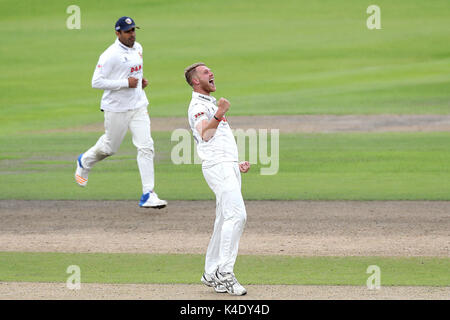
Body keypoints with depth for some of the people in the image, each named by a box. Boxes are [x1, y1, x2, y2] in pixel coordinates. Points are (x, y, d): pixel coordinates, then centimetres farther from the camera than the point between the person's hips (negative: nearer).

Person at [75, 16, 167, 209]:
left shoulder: (137, 48, 8)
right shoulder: (111, 55, -17)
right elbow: (96, 82, -20)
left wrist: (140, 81, 9)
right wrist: (126, 83, -22)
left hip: (138, 106, 6)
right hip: (117, 108, -6)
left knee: (146, 147, -7)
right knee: (110, 147, 10)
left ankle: (148, 195, -9)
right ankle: (84, 162, 45)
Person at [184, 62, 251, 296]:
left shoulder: (211, 103, 27)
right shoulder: (198, 106, -5)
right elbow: (205, 134, -24)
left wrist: (237, 164, 23)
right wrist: (218, 115, -41)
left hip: (229, 167, 10)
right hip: (217, 166, -10)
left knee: (225, 220, 9)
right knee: (236, 215, -21)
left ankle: (211, 274, 13)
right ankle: (225, 272, -23)